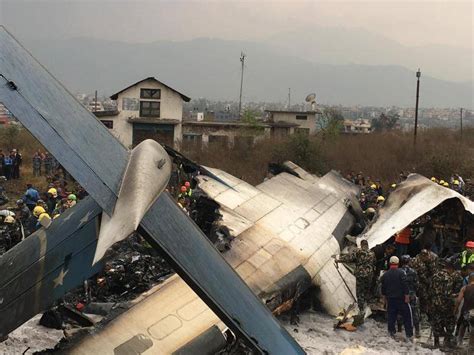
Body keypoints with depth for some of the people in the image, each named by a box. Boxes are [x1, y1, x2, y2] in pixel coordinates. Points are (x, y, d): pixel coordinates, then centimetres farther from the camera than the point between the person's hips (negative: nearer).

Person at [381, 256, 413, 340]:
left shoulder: (385, 275, 6)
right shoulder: (401, 273, -11)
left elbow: (383, 288, 13)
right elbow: (405, 285, -16)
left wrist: (385, 297, 23)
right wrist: (407, 296, -12)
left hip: (390, 299, 5)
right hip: (401, 298, -5)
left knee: (391, 316, 12)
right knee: (407, 316, 2)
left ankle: (391, 333, 15)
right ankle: (409, 335, 0)